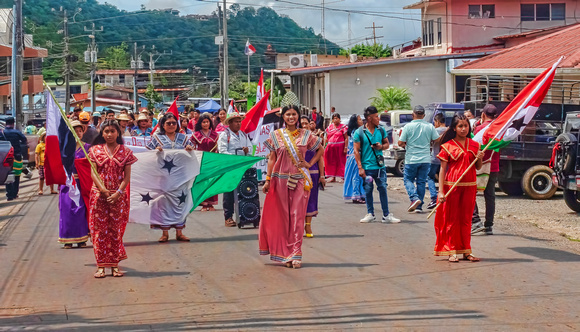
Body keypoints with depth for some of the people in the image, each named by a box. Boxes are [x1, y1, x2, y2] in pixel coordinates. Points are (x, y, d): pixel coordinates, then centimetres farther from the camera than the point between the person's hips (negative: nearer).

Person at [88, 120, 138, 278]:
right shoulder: (96, 150, 6)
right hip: (99, 194, 0)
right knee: (99, 229, -1)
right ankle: (101, 265, 2)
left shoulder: (125, 152, 5)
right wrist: (102, 189, -14)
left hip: (118, 196, 0)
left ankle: (115, 264, 8)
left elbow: (127, 176, 1)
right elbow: (93, 172, 0)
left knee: (116, 229, 2)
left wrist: (118, 193, -12)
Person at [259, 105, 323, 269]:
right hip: (281, 179, 1)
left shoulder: (305, 135, 4)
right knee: (283, 216, 3)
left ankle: (296, 253, -2)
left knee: (297, 216, -4)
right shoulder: (276, 135, 5)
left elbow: (320, 149, 16)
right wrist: (267, 179, 0)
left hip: (300, 180, 0)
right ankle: (285, 254, 9)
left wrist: (309, 164, 5)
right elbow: (272, 158, 5)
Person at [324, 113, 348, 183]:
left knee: (340, 162, -2)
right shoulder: (329, 127, 11)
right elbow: (326, 138, 15)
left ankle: (341, 177, 2)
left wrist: (345, 148, -14)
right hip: (330, 148, 5)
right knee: (331, 162, 7)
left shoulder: (343, 127, -3)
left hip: (340, 148, -5)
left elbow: (346, 138, -7)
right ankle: (333, 177, 15)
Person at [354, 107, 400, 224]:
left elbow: (387, 144, 18)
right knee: (368, 190, 5)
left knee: (383, 189, 1)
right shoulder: (359, 132, -4)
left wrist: (381, 146, -7)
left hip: (380, 166, 3)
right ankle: (370, 214, 17)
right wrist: (360, 167, -10)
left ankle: (386, 215, 7)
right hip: (367, 167, -3)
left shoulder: (381, 130, 7)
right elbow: (356, 150, -4)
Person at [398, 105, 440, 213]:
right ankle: (419, 206, 11)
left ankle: (414, 198, -12)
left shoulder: (408, 126, -9)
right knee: (421, 181, 10)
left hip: (411, 159, -3)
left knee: (408, 179, 11)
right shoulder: (430, 126, -1)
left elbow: (400, 143, -8)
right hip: (425, 159, 3)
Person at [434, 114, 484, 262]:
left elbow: (478, 167, 16)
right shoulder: (448, 146, -3)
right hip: (452, 186, -4)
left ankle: (466, 251, 15)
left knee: (466, 220, 9)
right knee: (451, 219, 1)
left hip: (469, 186, 4)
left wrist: (479, 159, -7)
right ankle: (452, 251, 8)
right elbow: (442, 169, -4)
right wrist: (441, 191, -10)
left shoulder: (474, 145, 9)